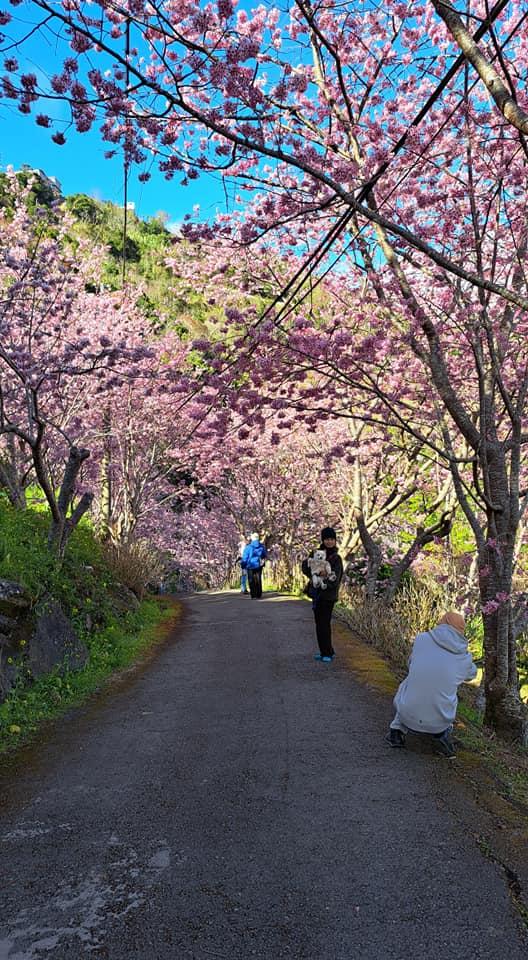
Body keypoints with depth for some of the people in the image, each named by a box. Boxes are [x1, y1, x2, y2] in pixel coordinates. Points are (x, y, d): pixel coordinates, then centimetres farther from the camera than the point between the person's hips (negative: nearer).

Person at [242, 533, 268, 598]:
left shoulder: (248, 547, -11)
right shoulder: (262, 546, -1)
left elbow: (245, 558, -8)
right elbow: (265, 555, 13)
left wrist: (243, 566, 2)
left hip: (251, 566, -3)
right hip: (259, 566, 3)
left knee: (252, 581, 4)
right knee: (258, 580, 11)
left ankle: (254, 595, 1)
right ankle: (258, 595, 11)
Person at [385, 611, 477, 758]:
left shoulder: (421, 639, -3)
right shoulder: (465, 658, -2)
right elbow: (471, 674, 23)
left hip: (408, 716, 0)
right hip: (439, 722, 0)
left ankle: (397, 730, 19)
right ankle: (442, 734, 13)